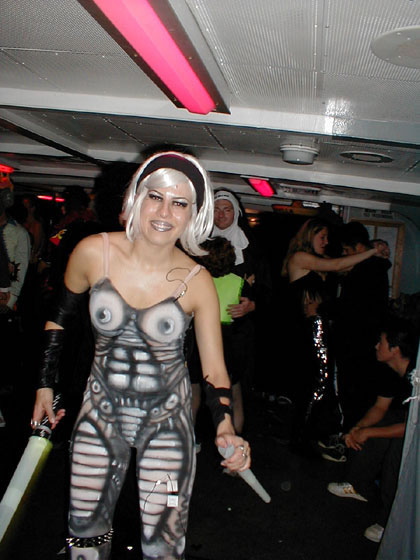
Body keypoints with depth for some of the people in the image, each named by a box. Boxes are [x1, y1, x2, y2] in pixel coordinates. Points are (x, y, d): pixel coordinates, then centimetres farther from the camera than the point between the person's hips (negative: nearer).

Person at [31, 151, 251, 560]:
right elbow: (60, 316, 5)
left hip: (166, 419, -1)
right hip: (101, 410, 2)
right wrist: (46, 384, 8)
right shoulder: (94, 253, -13)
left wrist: (225, 428, -24)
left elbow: (214, 368, -9)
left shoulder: (197, 282, -15)